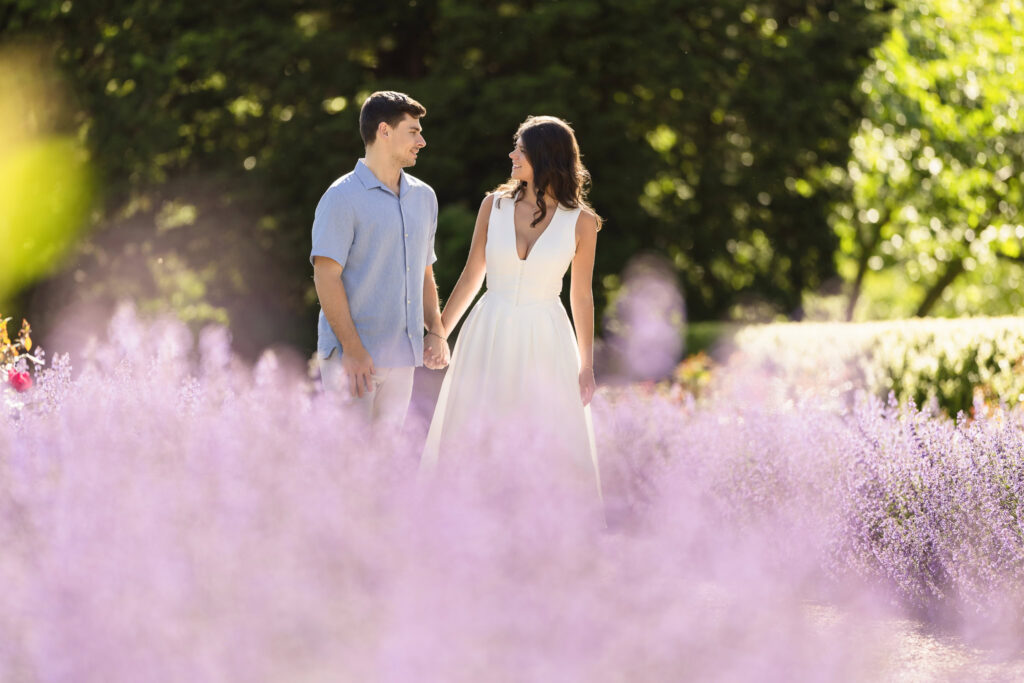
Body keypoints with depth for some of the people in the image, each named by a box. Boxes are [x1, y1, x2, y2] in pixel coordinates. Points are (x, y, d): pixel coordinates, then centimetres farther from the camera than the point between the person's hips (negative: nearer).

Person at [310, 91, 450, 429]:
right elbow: (326, 277, -13)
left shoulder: (424, 197, 15)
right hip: (350, 355, -6)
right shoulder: (342, 197, -7)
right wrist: (353, 349, -18)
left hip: (401, 355, 7)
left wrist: (436, 332, 7)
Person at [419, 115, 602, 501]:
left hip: (545, 341, -2)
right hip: (489, 337, 2)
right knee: (466, 441, 4)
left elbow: (582, 296, 4)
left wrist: (586, 365, 6)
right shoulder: (495, 205, 0)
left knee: (555, 449, -1)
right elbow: (471, 277, 8)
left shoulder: (580, 222, -4)